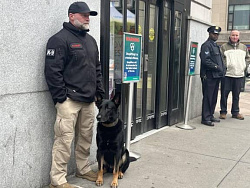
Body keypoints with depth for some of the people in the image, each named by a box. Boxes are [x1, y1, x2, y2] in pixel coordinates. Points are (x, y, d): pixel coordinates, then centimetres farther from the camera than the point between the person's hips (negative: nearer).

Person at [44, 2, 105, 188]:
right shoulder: (60, 39, -7)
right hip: (70, 100, -7)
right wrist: (61, 98, -14)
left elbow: (97, 69, 22)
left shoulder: (91, 40, 18)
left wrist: (100, 92, 16)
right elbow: (52, 71, -13)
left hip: (89, 100, 8)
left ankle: (83, 169, 30)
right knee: (65, 139, -5)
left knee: (86, 137, 14)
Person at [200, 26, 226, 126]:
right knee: (207, 97, -6)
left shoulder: (216, 45, 20)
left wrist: (222, 70, 12)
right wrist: (216, 67, -17)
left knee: (214, 97, 14)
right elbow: (205, 60, -19)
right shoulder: (206, 45, -8)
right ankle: (205, 118, -1)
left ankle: (210, 115, 23)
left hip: (216, 76, 9)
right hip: (209, 76, -9)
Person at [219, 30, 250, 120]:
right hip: (227, 75, -3)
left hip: (239, 75, 4)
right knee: (224, 94, 0)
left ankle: (235, 112, 19)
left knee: (236, 95, 10)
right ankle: (223, 112, 10)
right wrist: (224, 66, -13)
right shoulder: (224, 47, 1)